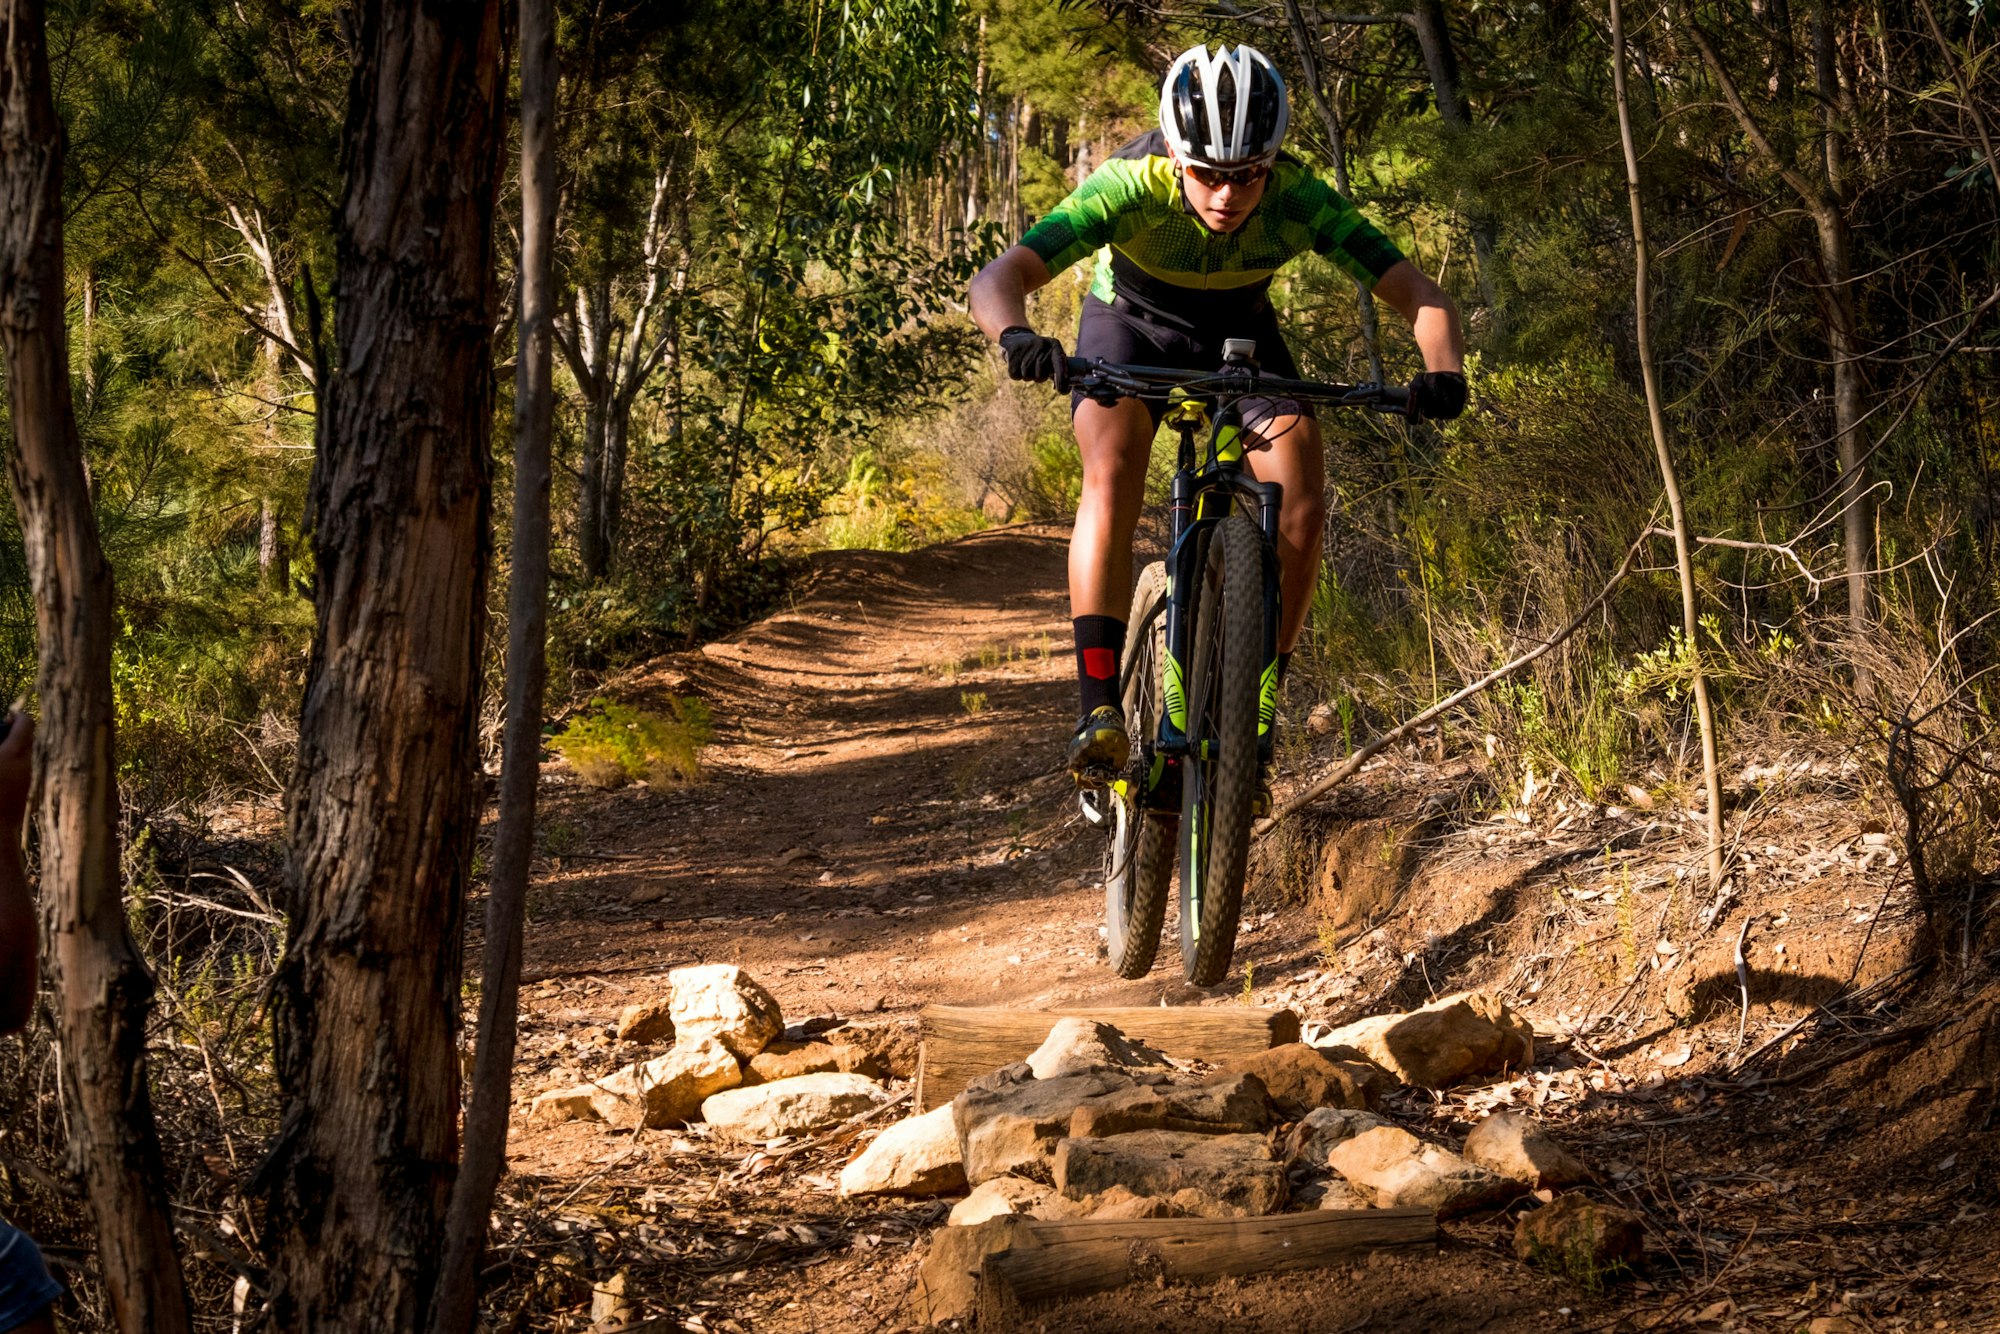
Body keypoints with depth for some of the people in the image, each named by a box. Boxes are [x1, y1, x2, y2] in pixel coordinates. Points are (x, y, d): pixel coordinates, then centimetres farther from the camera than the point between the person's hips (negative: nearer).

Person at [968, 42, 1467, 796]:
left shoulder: (1299, 201, -31)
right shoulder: (1130, 187, -36)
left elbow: (1423, 298, -33)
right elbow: (998, 278, -43)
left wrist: (1443, 373, -54)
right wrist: (1016, 337, -65)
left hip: (1240, 335, 2)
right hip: (1131, 323, -2)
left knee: (1303, 503, -19)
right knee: (1112, 476, -30)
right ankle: (1098, 707, -29)